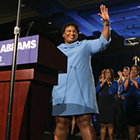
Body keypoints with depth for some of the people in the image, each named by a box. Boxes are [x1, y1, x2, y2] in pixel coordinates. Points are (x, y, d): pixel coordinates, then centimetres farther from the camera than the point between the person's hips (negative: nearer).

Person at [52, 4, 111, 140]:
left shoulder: (85, 45, 19)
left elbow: (102, 42, 8)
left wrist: (106, 22, -2)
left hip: (83, 91, -1)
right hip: (61, 92, 2)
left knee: (84, 122, -6)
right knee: (61, 124, -1)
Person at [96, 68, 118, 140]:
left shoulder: (115, 82, 11)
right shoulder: (100, 82, 17)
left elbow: (113, 91, -5)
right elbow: (96, 90, 2)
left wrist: (109, 82, -3)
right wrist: (103, 83, -4)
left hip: (111, 104, -2)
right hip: (102, 104, 2)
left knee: (110, 124, -5)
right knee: (103, 125, 0)